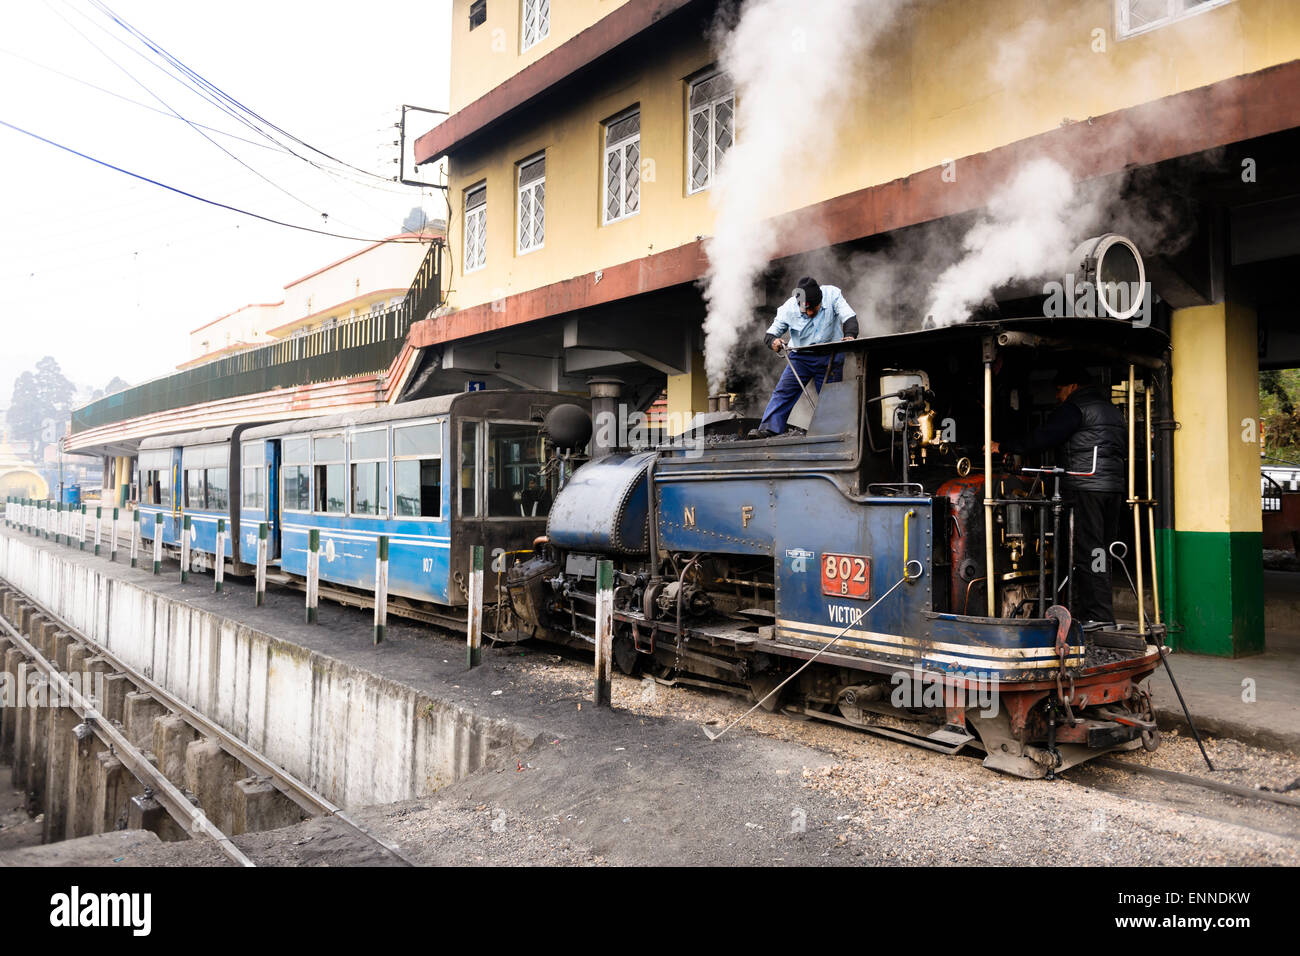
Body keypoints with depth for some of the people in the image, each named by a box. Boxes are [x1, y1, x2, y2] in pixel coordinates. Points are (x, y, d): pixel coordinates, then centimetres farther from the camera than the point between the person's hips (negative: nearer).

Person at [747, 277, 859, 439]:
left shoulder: (832, 295, -15)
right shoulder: (789, 307, -15)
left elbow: (848, 316, -22)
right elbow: (769, 332, -11)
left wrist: (850, 335, -44)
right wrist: (773, 341, -36)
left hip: (829, 358, 0)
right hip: (801, 357, 0)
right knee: (783, 390, -12)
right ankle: (769, 428, -16)